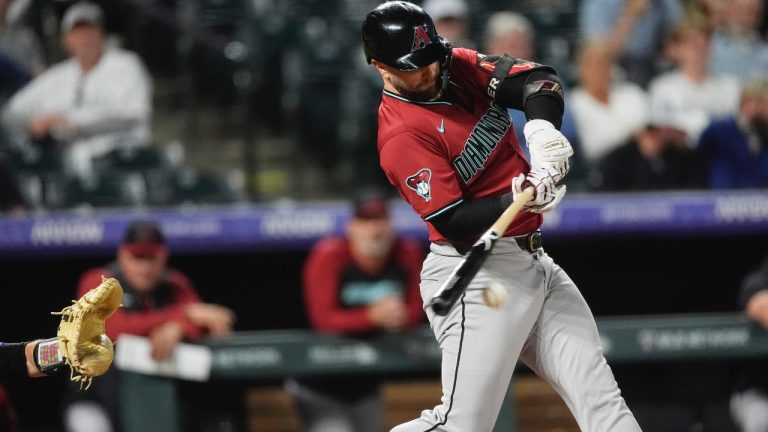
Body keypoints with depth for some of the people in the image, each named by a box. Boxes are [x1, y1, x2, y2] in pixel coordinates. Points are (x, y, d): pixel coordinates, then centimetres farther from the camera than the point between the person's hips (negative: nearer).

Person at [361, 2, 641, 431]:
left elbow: (538, 81, -4)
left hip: (534, 262, 8)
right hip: (477, 275, -8)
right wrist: (517, 200, -36)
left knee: (600, 394, 2)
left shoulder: (459, 67, 5)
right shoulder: (402, 134, -17)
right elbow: (453, 223, -21)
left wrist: (543, 127, -25)